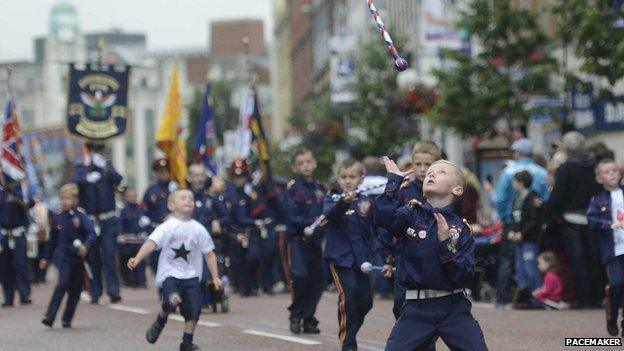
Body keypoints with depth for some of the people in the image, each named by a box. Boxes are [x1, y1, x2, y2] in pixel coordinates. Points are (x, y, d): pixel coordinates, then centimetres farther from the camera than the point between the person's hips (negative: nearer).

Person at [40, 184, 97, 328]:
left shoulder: (81, 217, -3)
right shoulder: (57, 219, 6)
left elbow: (92, 234, -15)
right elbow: (52, 240, 18)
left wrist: (86, 246, -35)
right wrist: (47, 258, 22)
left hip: (78, 258, 1)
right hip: (62, 256, 0)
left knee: (75, 289, 6)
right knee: (63, 282, -19)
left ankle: (67, 319, 18)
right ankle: (50, 316, -21)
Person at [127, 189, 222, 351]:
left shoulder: (198, 229, 5)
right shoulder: (166, 227, -5)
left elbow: (209, 254, 10)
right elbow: (151, 244, -16)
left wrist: (215, 277, 6)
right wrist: (137, 259, -31)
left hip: (191, 275, 4)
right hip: (169, 273, -3)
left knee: (194, 309, -8)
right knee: (173, 300, -28)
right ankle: (160, 322, 4)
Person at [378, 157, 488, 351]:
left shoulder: (461, 228, 0)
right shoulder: (412, 214, 2)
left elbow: (465, 276, -8)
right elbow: (383, 217, -20)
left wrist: (446, 244, -18)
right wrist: (394, 181, -18)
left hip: (454, 309, 0)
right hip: (416, 308, 0)